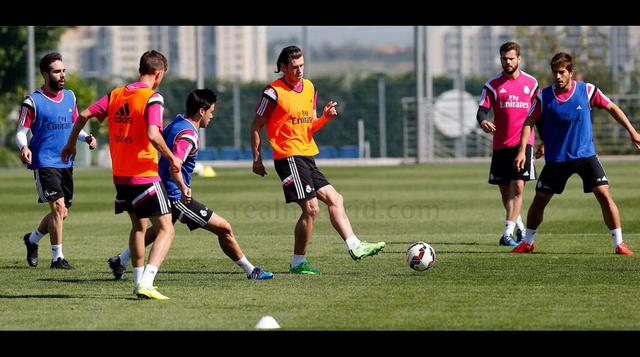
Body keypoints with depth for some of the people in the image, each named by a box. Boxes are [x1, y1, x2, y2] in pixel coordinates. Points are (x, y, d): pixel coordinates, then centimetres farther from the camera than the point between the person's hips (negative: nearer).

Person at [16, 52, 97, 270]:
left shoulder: (70, 97, 10)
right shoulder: (33, 101, -8)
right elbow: (21, 132, -6)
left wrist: (86, 137, -1)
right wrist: (23, 147, -27)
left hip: (66, 163, 7)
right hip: (44, 164, -7)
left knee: (62, 214, 12)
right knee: (58, 207, -15)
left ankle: (32, 240, 37)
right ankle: (57, 258, -6)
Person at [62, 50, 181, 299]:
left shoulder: (116, 95, 8)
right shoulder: (152, 98, -12)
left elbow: (84, 115, 7)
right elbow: (153, 135, -24)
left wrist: (71, 144, 21)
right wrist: (172, 158, -10)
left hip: (120, 177, 7)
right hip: (145, 176, -7)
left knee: (139, 226, 25)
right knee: (165, 230, -4)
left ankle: (138, 282, 26)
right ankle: (145, 284, -20)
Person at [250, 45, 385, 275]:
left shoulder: (309, 88, 13)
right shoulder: (274, 92, -10)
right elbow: (256, 127, -5)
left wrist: (325, 117, -2)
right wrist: (256, 159, -8)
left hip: (307, 157, 8)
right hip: (289, 158, -8)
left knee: (334, 199, 4)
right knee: (311, 209, -12)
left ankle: (355, 247, 4)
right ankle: (298, 263, -3)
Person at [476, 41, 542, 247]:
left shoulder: (530, 83, 6)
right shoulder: (493, 84, 3)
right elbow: (482, 109, -6)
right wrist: (482, 121, -30)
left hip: (523, 142, -2)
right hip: (500, 144, 2)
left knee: (518, 186, -15)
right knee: (505, 189, 8)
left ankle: (508, 233, -17)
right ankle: (520, 227, 28)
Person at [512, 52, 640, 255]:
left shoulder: (587, 91, -8)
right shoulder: (544, 97, -7)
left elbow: (611, 108, 3)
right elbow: (529, 122, 0)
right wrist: (522, 150, -10)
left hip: (585, 155, -1)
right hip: (556, 159, 1)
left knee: (604, 195, -14)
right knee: (539, 200, 6)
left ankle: (619, 244, -7)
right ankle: (528, 242, 27)